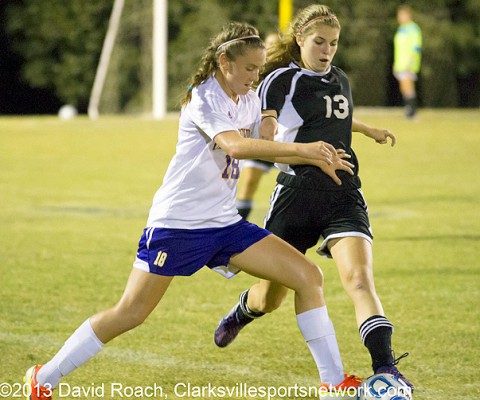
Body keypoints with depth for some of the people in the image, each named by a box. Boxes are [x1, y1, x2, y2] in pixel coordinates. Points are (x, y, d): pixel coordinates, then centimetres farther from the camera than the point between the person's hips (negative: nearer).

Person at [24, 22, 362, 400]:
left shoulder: (250, 101, 8)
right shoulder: (204, 98, -16)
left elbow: (265, 149, 19)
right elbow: (234, 145, -33)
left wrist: (317, 158, 3)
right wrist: (301, 148, -39)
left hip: (225, 223, 7)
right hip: (177, 222, -7)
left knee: (308, 276, -4)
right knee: (129, 314, -6)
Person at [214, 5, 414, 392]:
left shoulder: (340, 80, 13)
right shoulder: (279, 81, -6)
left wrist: (370, 130, 51)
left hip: (344, 193, 3)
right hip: (297, 195, -3)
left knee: (360, 279, -21)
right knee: (270, 298, 12)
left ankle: (385, 368, -30)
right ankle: (239, 314, 49)